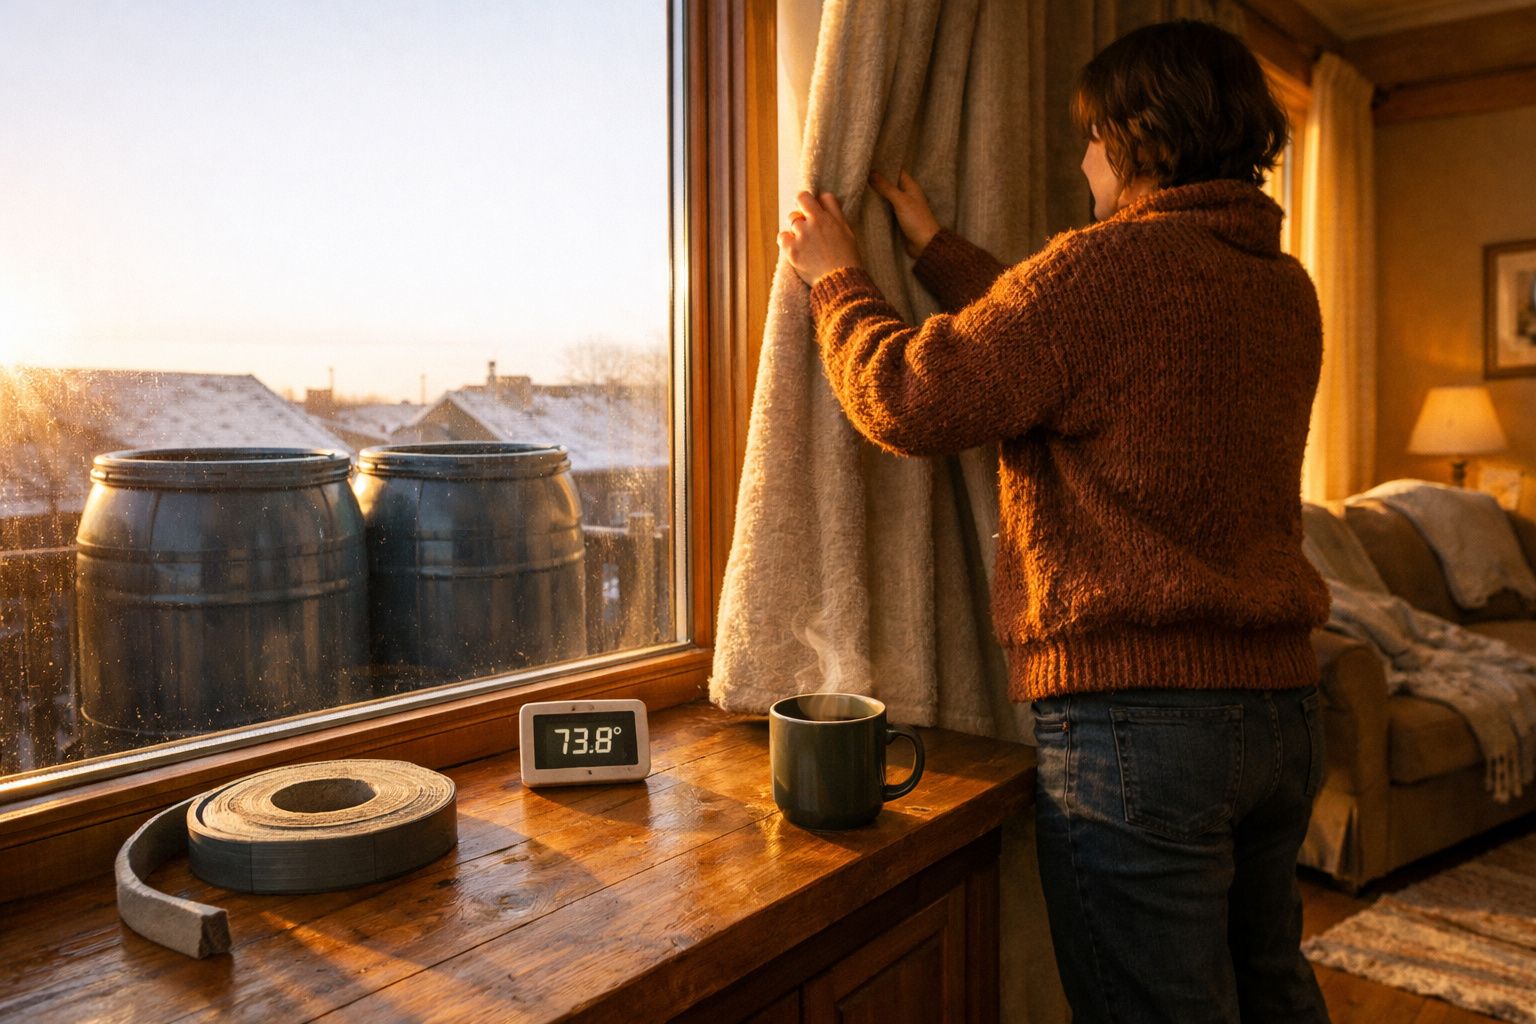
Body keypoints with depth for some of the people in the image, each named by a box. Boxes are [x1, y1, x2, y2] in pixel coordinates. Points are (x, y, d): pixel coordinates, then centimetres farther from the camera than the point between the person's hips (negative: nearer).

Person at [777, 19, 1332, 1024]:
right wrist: (935, 247, 24)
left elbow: (910, 398, -14)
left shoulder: (1109, 264, -15)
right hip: (1284, 706, 9)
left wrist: (836, 275, 4)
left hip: (1136, 709, -8)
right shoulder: (1286, 288, 11)